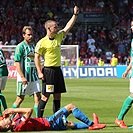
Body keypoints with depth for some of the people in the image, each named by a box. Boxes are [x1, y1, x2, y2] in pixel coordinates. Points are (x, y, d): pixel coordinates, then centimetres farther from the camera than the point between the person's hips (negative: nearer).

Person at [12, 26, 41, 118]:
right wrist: (22, 77, -19)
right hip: (24, 77, -6)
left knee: (37, 96, -3)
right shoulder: (20, 46, -7)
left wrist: (39, 73, 17)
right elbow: (17, 63, -12)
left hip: (34, 75, 6)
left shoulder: (34, 46, 13)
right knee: (20, 98, 1)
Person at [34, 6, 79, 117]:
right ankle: (39, 118, -1)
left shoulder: (58, 37, 9)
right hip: (48, 71, -7)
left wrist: (75, 14, 4)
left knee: (58, 96, 8)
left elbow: (68, 27, 12)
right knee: (46, 96, -7)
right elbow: (36, 57, -7)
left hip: (58, 70, 7)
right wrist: (40, 72, -12)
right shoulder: (42, 42, -10)